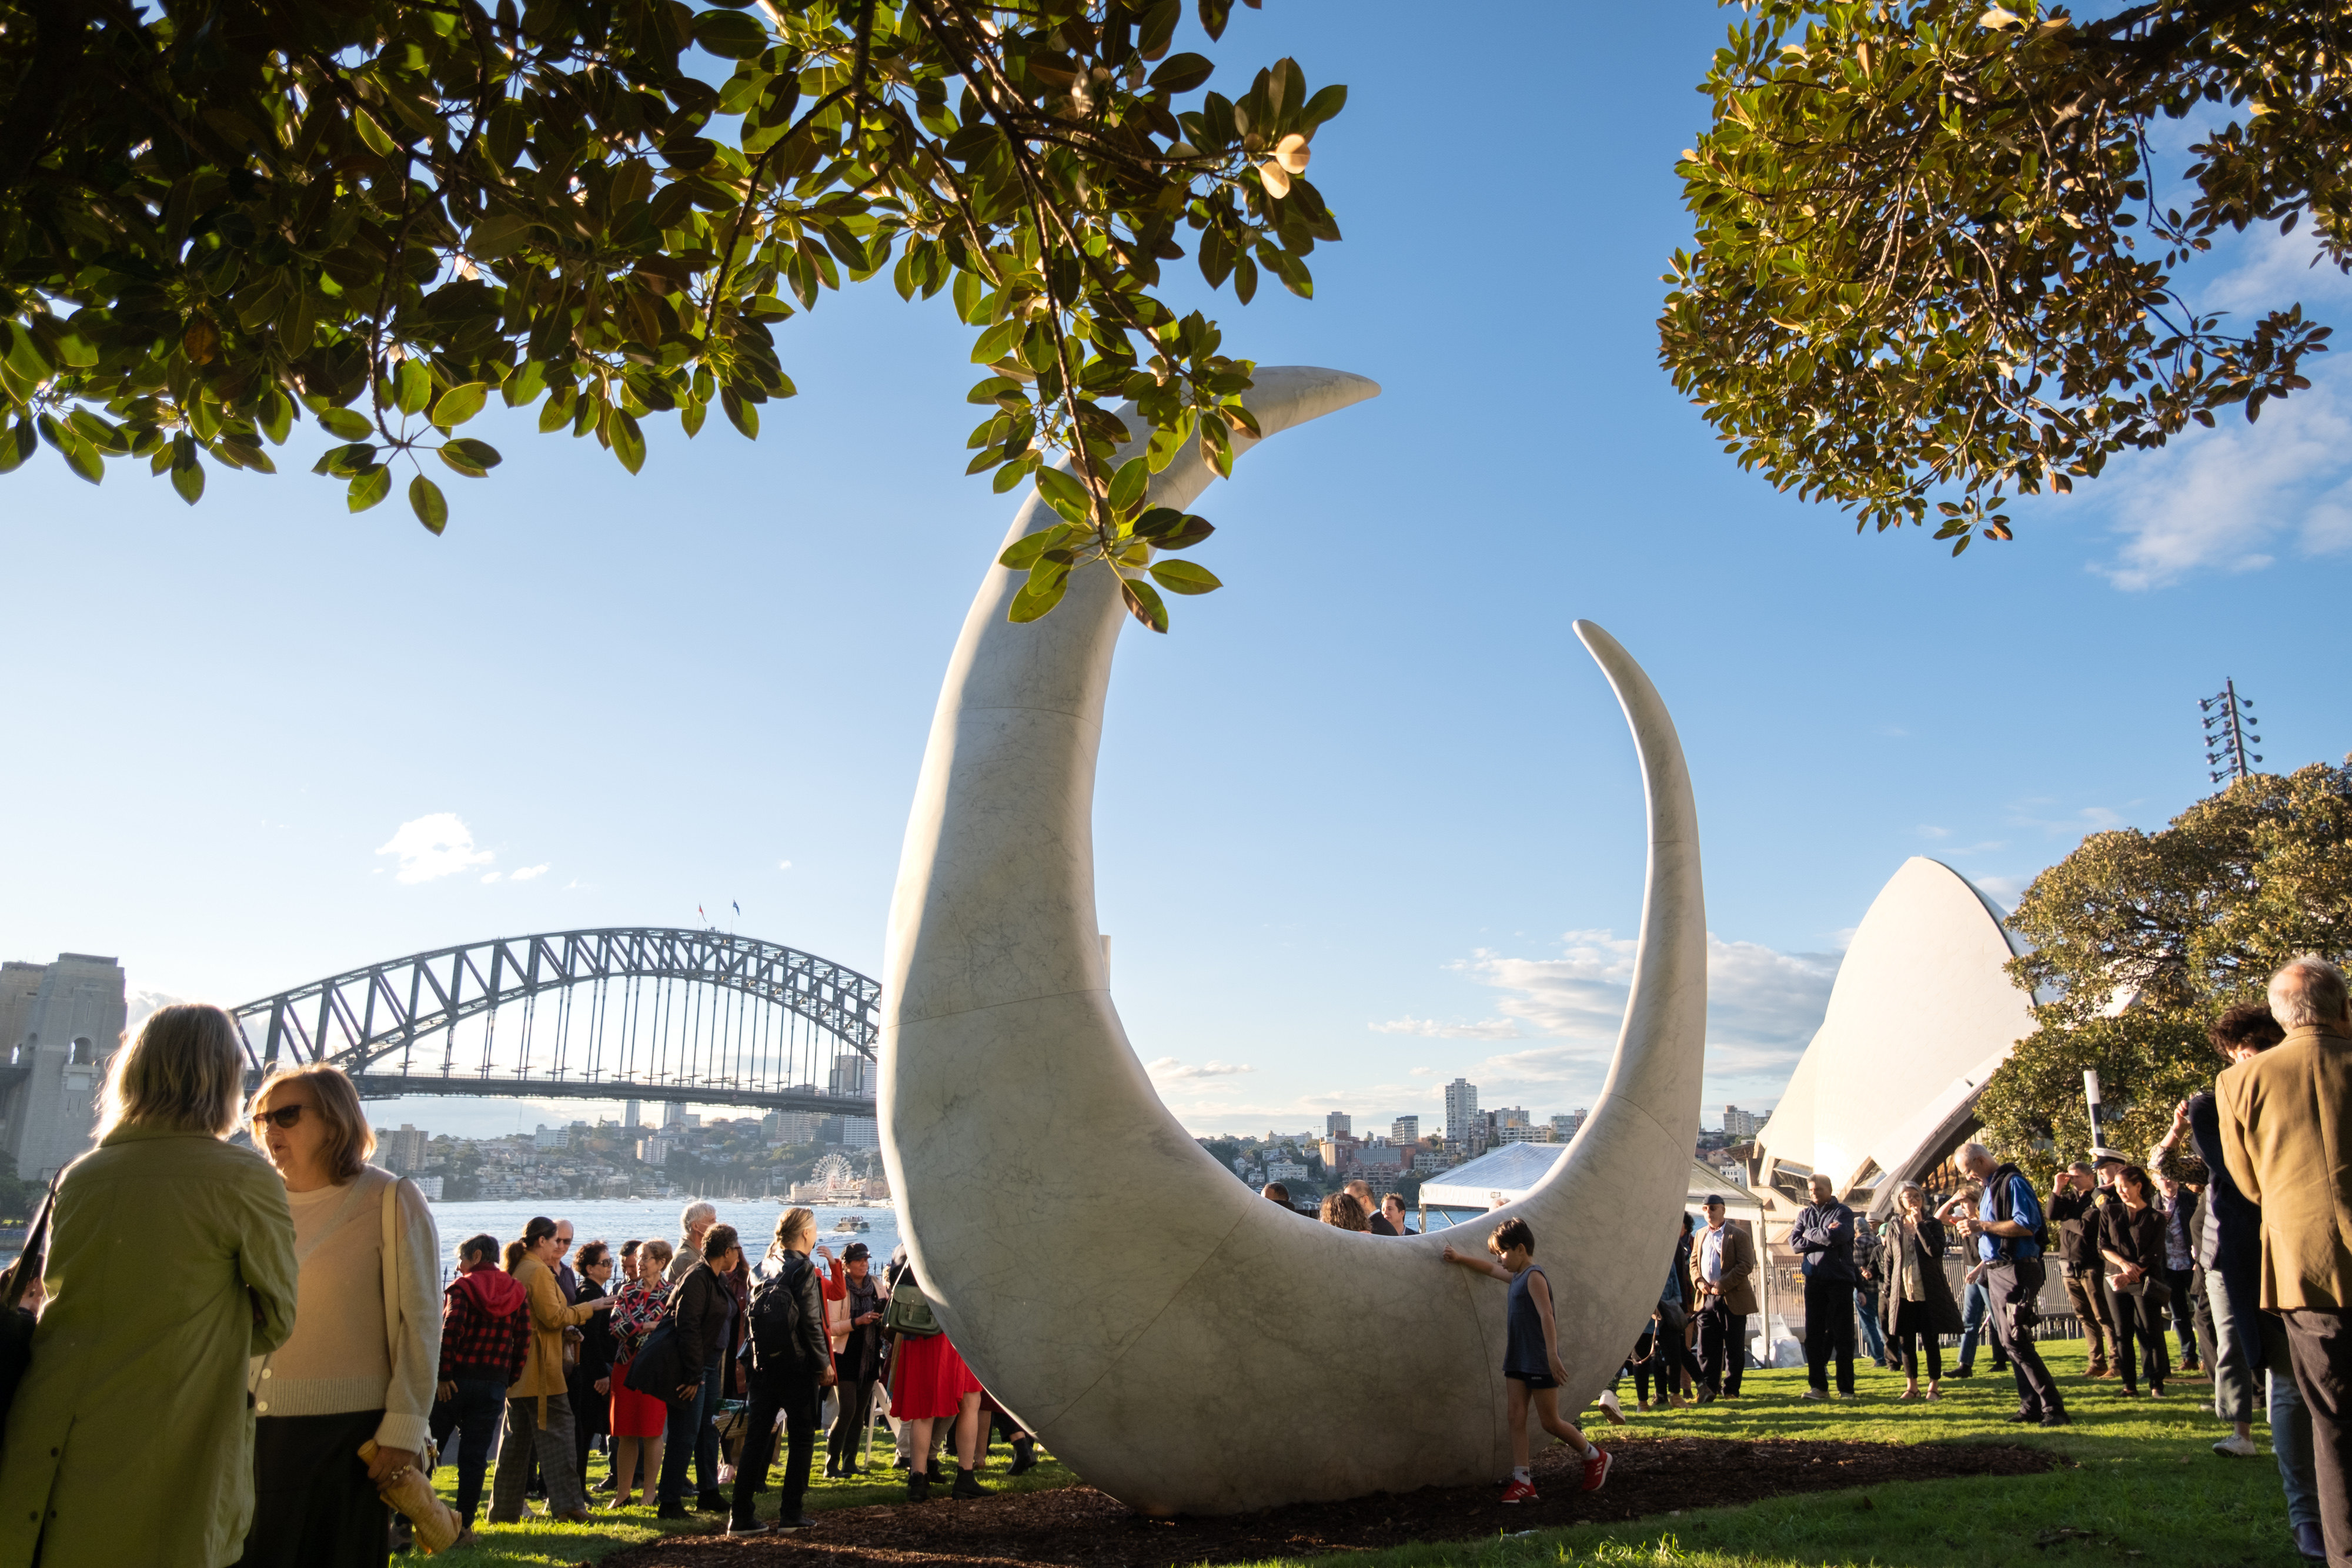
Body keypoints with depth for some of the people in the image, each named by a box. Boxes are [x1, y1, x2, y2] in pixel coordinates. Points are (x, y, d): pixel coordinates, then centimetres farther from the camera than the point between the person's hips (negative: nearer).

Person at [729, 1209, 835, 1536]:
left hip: (764, 1362, 6)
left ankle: (742, 1515, 8)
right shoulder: (804, 1270, -12)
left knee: (756, 1436, 9)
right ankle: (790, 1513, 7)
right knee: (801, 1436, 5)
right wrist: (824, 1363, -5)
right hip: (797, 1364, -6)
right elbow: (811, 1323, -14)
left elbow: (754, 1316, 10)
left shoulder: (763, 1268, 8)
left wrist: (758, 1356, 15)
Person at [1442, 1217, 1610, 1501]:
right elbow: (1490, 1269, 30)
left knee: (1550, 1422, 1)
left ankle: (1595, 1457, 22)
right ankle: (1522, 1481, 2)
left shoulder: (1534, 1276, -15)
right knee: (1515, 1418, 1)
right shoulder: (1517, 1277, 12)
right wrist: (1459, 1258, 27)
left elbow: (1546, 1316, -25)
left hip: (1540, 1362, -9)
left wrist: (1552, 1355, -33)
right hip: (1517, 1361, 9)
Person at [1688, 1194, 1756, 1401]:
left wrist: (1723, 1285, -17)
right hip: (1707, 1299, 5)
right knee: (1706, 1347, 3)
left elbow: (1746, 1265, -11)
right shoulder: (1701, 1235, 15)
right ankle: (1708, 1388, 7)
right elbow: (1694, 1262, 18)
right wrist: (1699, 1282, -2)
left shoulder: (1738, 1235, -3)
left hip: (1733, 1299, -5)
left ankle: (1730, 1389, 13)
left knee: (1734, 1348, 3)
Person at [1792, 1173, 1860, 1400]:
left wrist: (1810, 1233, -3)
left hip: (1840, 1280, -4)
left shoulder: (1843, 1212, 0)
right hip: (1814, 1280, 4)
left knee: (1842, 1336, 0)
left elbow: (1836, 1236, -18)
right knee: (1814, 1335, 3)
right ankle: (1818, 1386, 9)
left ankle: (1846, 1388, 6)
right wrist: (1824, 1238, -9)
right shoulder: (1805, 1213, 13)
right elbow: (1794, 1243, 1)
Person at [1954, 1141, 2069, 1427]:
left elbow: (2026, 1226, -23)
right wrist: (1974, 1229, 6)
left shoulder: (2013, 1182, -12)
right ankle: (2031, 1405, 16)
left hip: (2015, 1271, -10)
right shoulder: (1989, 1188, 18)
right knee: (2008, 1342, 10)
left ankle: (2053, 1407, -7)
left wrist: (1981, 1226, -19)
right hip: (1995, 1272, 10)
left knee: (2015, 1341, -11)